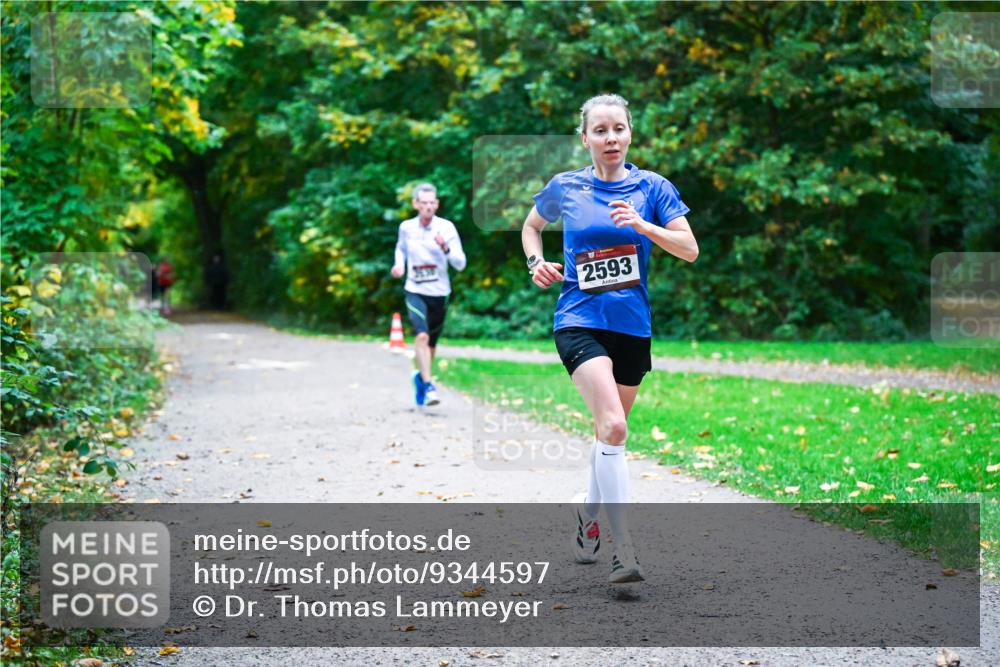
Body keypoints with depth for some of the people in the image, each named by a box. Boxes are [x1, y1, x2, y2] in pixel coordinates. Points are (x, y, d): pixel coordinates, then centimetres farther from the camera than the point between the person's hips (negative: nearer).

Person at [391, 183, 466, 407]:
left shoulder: (446, 228, -7)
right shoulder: (406, 227, -1)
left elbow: (460, 264, -9)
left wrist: (446, 248, -26)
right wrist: (399, 264, 2)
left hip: (439, 293, 1)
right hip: (415, 292, -1)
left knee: (431, 344, 14)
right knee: (422, 336, -23)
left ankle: (420, 376, 41)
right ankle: (428, 387, -24)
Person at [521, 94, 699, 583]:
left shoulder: (653, 188, 3)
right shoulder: (564, 188, 4)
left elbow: (690, 249, -3)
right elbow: (531, 226, 23)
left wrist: (643, 226, -18)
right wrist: (536, 263, 4)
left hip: (632, 324, 3)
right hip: (579, 322, -3)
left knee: (610, 431, 15)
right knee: (613, 426, -22)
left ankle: (588, 511, 43)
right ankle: (623, 552, -23)